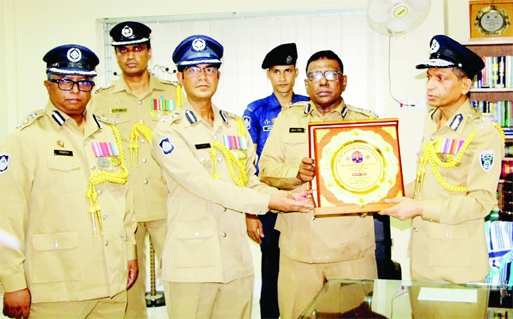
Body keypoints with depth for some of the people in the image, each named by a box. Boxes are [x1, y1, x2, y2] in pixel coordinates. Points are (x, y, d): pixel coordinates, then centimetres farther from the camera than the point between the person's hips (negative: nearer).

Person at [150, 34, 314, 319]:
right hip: (191, 263, -5)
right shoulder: (168, 131, -6)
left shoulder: (236, 126, 13)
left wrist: (286, 198, -6)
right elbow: (204, 186, -16)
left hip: (237, 261, 5)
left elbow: (250, 184, 13)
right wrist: (269, 201, -19)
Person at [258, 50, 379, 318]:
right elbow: (266, 168, 6)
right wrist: (296, 173, -13)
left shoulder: (366, 121, 8)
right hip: (298, 245, 1)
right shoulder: (288, 117, 13)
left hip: (351, 247, -1)